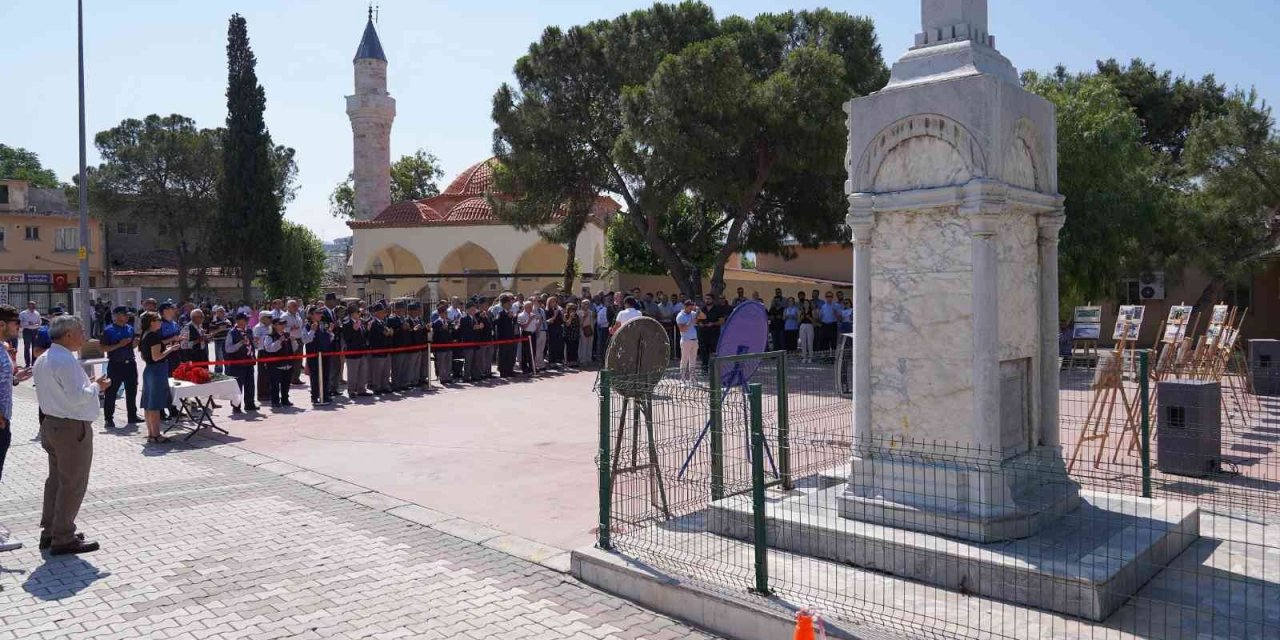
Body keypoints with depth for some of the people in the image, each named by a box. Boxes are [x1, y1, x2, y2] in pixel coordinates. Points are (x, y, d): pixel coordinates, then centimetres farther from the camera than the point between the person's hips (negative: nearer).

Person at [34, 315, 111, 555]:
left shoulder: (42, 359, 11)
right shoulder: (66, 361, -21)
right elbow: (77, 396, -27)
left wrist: (89, 385, 11)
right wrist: (96, 387, -10)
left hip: (51, 424, 10)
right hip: (72, 428, -10)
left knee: (56, 479, 19)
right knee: (72, 484, -1)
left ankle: (49, 532, 28)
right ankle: (63, 539, 6)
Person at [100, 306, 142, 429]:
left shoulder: (130, 328, 11)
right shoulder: (108, 330, -7)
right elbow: (103, 348, -11)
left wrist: (135, 343, -1)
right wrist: (119, 345, -19)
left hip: (130, 363, 6)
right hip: (116, 365, -6)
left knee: (131, 391, 11)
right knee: (111, 392, 0)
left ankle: (132, 416, 21)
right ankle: (109, 419, 7)